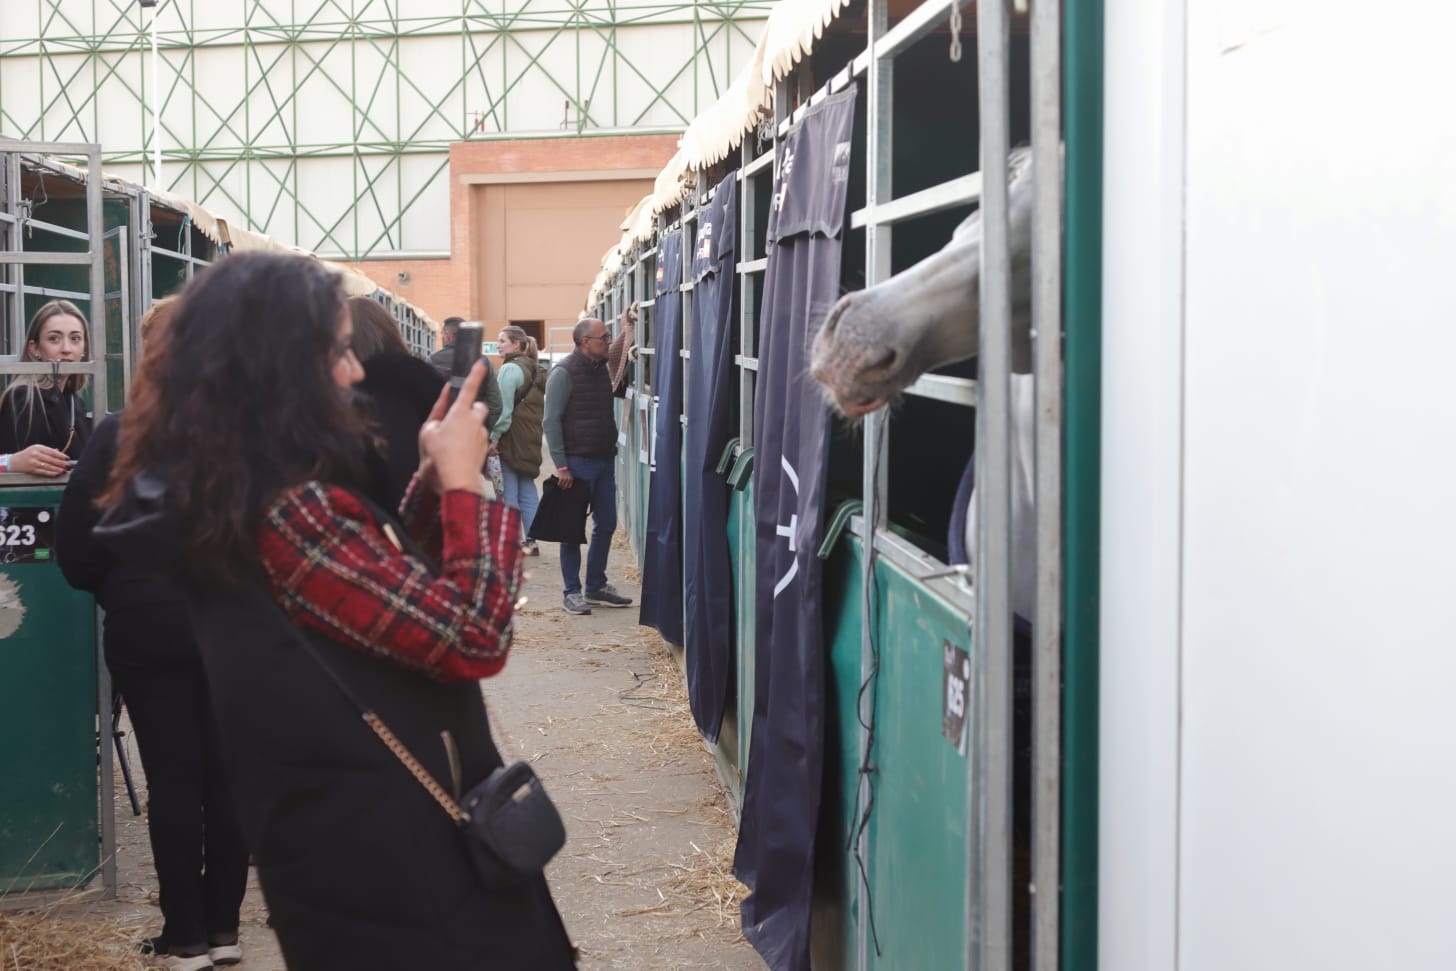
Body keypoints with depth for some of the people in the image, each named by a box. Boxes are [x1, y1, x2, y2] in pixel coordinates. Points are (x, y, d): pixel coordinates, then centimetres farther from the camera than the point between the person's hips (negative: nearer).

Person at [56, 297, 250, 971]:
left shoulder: (120, 434, -9)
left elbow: (74, 539, -6)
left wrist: (109, 587, 13)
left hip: (148, 625, -2)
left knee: (171, 778, 4)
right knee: (226, 774, 9)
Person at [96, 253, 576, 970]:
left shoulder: (219, 494, 4)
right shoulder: (289, 510, -26)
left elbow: (392, 588, 15)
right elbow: (473, 636, -26)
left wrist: (433, 481, 4)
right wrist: (462, 480, -16)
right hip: (389, 849, -10)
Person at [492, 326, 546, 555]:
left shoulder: (511, 368, -11)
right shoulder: (537, 370, 16)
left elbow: (503, 407, -16)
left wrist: (494, 437, -13)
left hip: (512, 438, -9)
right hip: (531, 437, 9)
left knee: (508, 493, -5)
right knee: (528, 491, 11)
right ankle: (532, 541, 12)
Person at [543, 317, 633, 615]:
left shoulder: (601, 368, 11)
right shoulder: (564, 372, -12)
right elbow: (551, 420, -14)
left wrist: (611, 450, 11)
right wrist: (561, 465, -18)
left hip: (604, 460, 7)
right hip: (577, 463, -7)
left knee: (606, 524, 11)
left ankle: (596, 586, 23)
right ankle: (571, 592, 7)